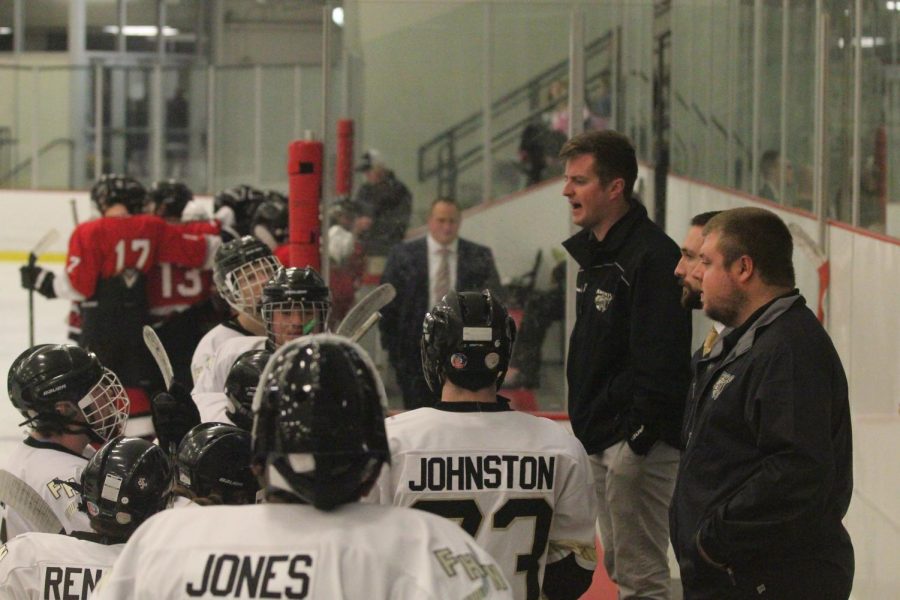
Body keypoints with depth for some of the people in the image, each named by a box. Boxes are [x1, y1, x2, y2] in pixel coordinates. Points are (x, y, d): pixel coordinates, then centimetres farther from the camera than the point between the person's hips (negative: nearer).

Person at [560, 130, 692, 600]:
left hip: (638, 440, -10)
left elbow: (661, 359, -22)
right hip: (599, 437, 10)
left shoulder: (652, 255, -17)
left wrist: (641, 433, -23)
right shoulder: (590, 252, 14)